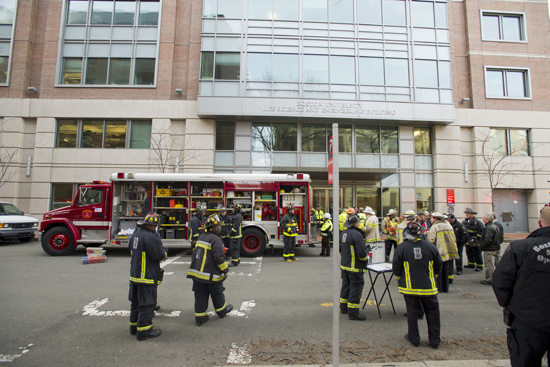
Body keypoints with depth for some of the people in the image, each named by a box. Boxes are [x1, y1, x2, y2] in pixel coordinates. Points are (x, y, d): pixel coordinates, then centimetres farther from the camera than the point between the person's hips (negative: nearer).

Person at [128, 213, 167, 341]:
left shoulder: (135, 235, 7)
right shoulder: (150, 237, -23)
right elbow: (158, 256, -24)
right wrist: (164, 253, -1)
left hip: (134, 275, 9)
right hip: (147, 277, -9)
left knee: (135, 302, 21)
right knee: (147, 304, 2)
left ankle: (134, 326, 33)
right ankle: (143, 330, 8)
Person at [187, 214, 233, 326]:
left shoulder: (201, 237, 10)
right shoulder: (216, 239, -17)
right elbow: (219, 258, -22)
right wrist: (225, 270, -10)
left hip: (196, 271, 7)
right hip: (210, 274, -7)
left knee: (200, 296, 12)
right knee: (217, 294, 15)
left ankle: (200, 317, 18)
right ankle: (222, 310, 34)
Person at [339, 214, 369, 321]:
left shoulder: (343, 233, 4)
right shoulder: (356, 235, -23)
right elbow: (362, 253, -25)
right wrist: (366, 252, -5)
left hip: (344, 265, 9)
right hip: (355, 268, -9)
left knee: (346, 286, 20)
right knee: (356, 288, 1)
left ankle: (343, 307, 33)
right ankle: (353, 313, 7)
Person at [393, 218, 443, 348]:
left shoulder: (401, 248, -12)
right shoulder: (431, 246, -6)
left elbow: (396, 267, -6)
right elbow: (439, 265, 6)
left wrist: (399, 279, 14)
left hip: (410, 287, -1)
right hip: (428, 286, 2)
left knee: (412, 312, 10)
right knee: (432, 311, 16)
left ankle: (414, 338, 20)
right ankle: (435, 340, 24)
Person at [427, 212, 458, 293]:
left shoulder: (434, 227, -11)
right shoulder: (448, 225, 11)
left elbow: (430, 241, -18)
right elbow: (454, 239, 14)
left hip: (440, 253, -6)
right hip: (449, 252, 6)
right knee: (445, 271, 14)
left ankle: (438, 288, 7)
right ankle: (445, 288, 20)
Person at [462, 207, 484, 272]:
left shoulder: (477, 222, -12)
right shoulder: (464, 222, 8)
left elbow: (481, 231, -14)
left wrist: (475, 238, -18)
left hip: (475, 242, -7)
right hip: (467, 242, 7)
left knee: (477, 254, 0)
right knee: (469, 254, 16)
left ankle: (480, 266, 10)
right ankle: (471, 264, 30)